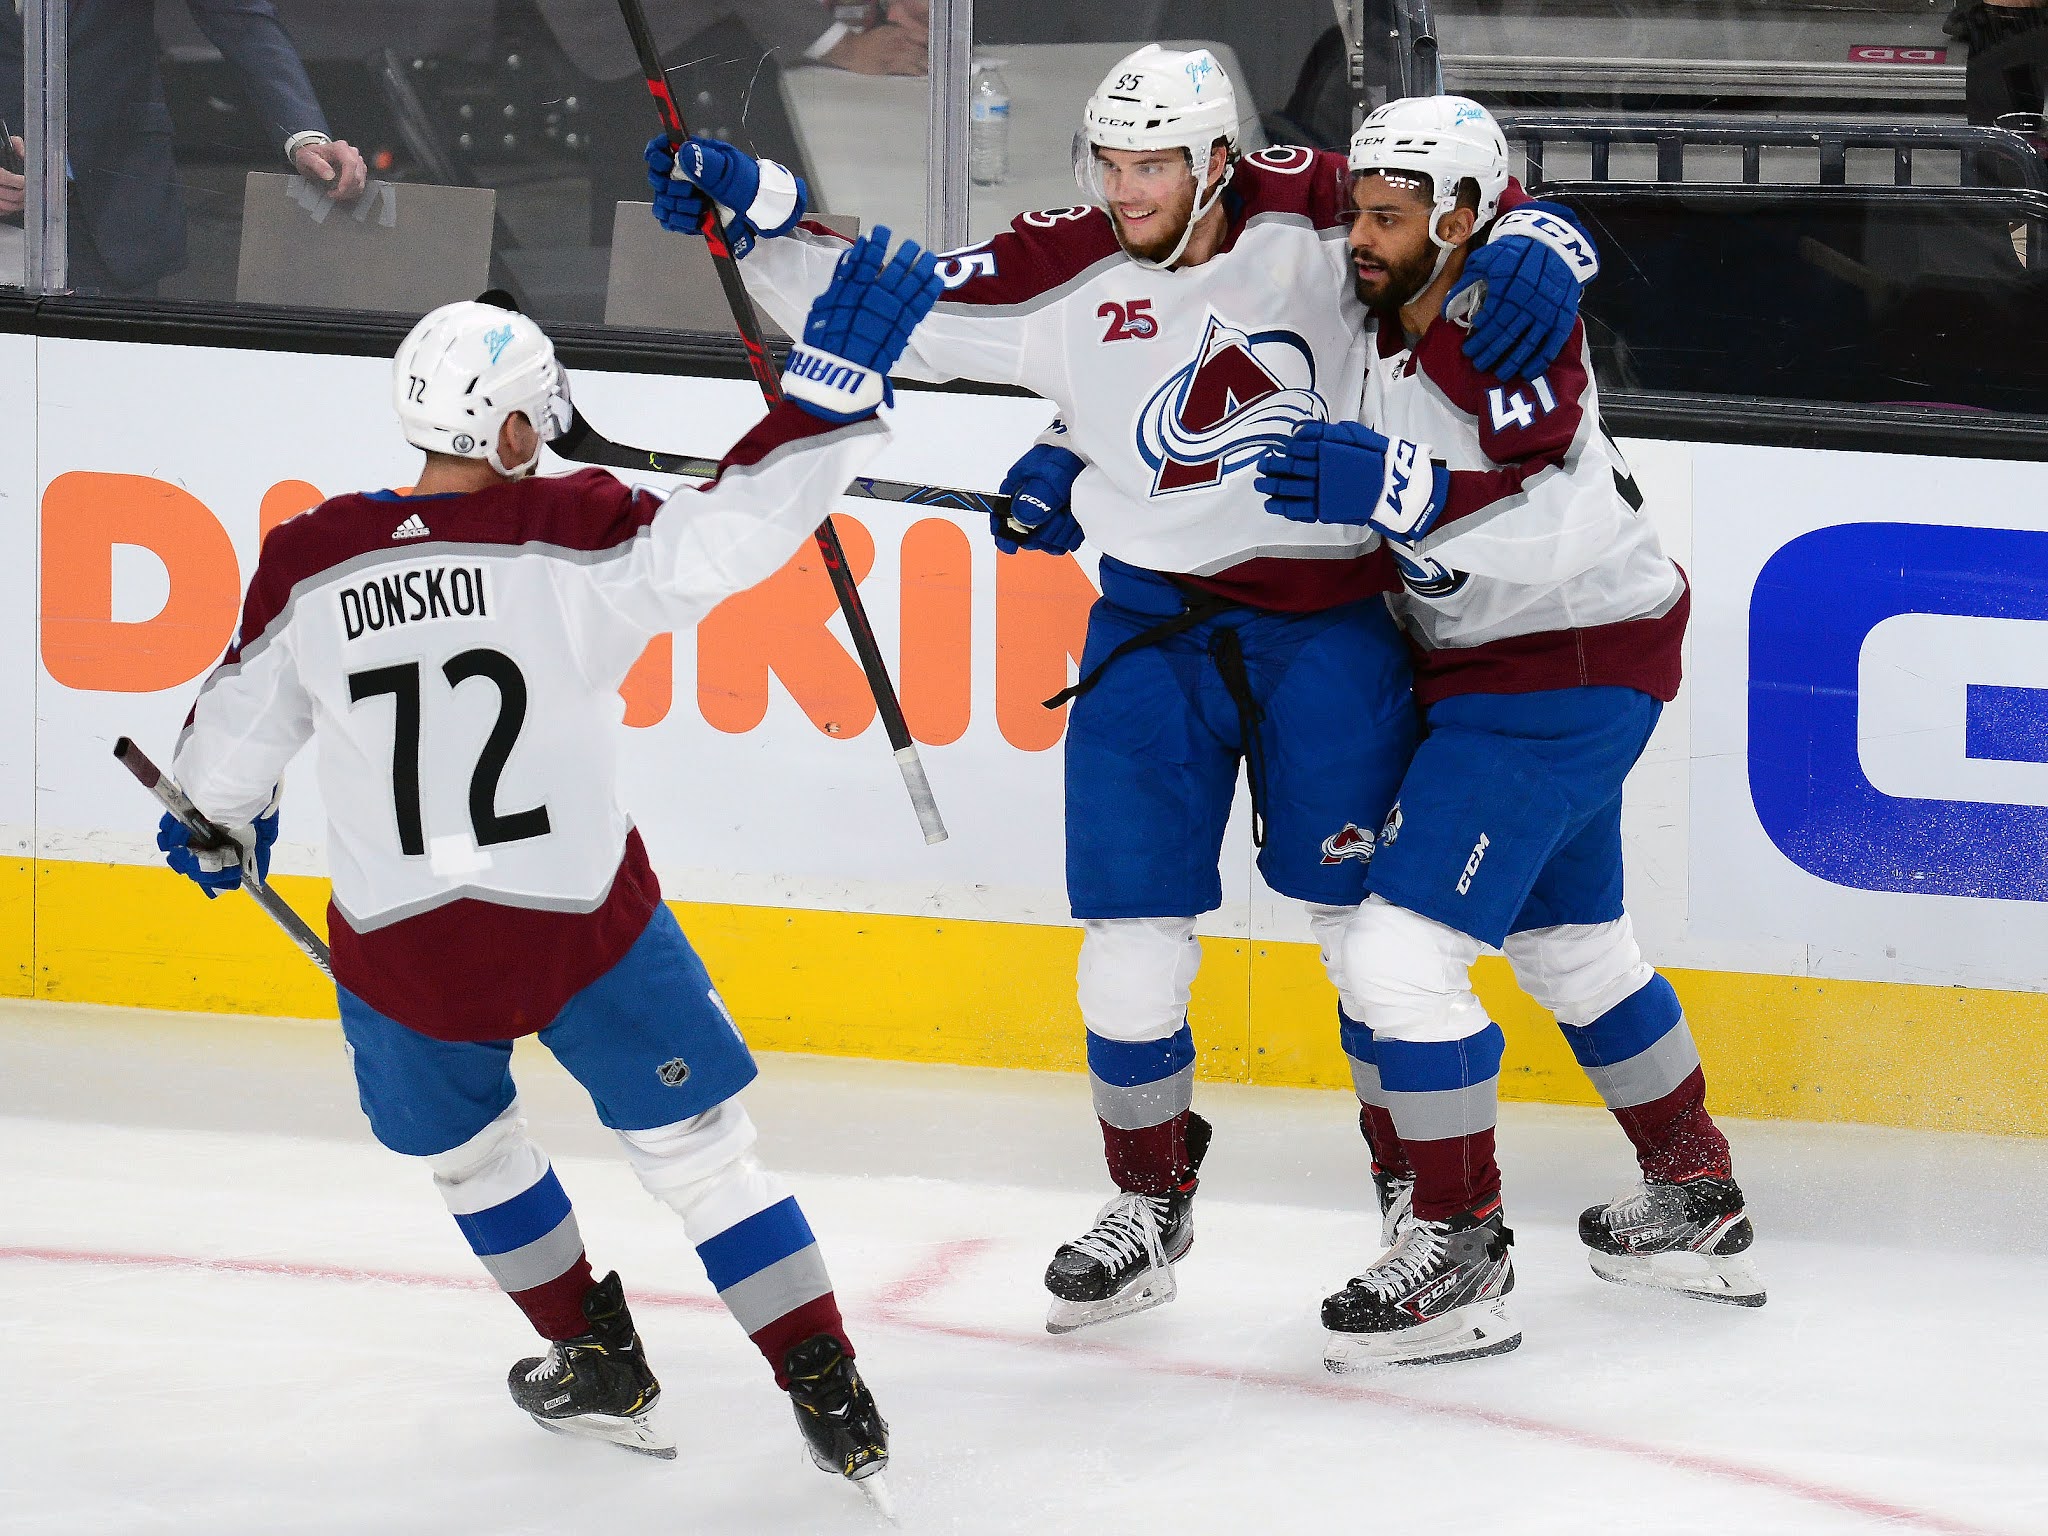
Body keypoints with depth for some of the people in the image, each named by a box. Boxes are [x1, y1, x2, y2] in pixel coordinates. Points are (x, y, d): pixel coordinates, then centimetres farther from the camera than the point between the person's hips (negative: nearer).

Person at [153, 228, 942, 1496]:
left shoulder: (309, 565, -3)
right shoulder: (570, 538, -12)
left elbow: (236, 732, 9)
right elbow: (731, 533, -19)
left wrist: (221, 822, 30)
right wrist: (837, 378, -14)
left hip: (404, 952, 2)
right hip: (585, 928, -2)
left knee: (467, 1151, 28)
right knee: (700, 1150, 8)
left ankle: (596, 1359, 36)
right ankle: (830, 1396, 5)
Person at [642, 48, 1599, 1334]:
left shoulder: (1314, 215, -9)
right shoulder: (1067, 272, -4)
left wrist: (1529, 256, -22)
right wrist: (756, 208, -13)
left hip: (1329, 617, -2)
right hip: (1156, 621, 2)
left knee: (1368, 913, 1)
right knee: (1135, 920, 0)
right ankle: (1151, 1203, 18)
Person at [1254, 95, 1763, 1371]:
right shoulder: (1395, 321, 1)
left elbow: (1573, 523, -38)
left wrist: (1403, 491, -47)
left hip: (1560, 680, -10)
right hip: (1488, 673, 10)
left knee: (1401, 953, -15)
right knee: (1571, 942, 24)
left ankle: (1459, 1259, -7)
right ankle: (1699, 1206, 39)